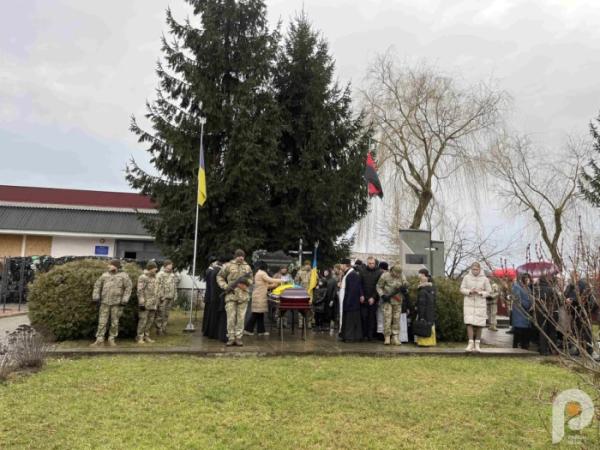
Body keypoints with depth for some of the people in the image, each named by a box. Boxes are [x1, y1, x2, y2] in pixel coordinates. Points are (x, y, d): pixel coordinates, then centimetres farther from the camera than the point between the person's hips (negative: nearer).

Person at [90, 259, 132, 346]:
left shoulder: (123, 276, 0)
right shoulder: (105, 275, 9)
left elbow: (128, 288, -3)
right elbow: (97, 285, 15)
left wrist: (124, 300, -10)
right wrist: (96, 296, 3)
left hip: (117, 303, -2)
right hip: (105, 302, 2)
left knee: (115, 322, 5)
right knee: (102, 321, 1)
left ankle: (112, 339, 16)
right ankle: (99, 339, 7)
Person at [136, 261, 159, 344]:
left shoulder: (154, 277, 16)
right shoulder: (143, 277, -9)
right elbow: (140, 291, -14)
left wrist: (156, 303, 20)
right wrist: (141, 303, -18)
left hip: (153, 304, 8)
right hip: (145, 304, -8)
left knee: (150, 321, 11)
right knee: (143, 320, -4)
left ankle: (146, 336, 21)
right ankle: (139, 337, 6)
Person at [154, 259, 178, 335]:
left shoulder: (173, 275, 15)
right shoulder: (160, 274, -8)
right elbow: (158, 286, -13)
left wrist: (175, 296, 14)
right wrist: (159, 296, -16)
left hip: (170, 298, 7)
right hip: (163, 297, -7)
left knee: (166, 315, 13)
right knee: (160, 314, -2)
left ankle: (164, 329, 21)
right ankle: (159, 330, 6)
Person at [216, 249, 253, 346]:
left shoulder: (247, 267, 12)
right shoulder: (228, 265, 3)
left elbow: (251, 279, 18)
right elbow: (219, 277, 6)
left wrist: (247, 281, -5)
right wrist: (225, 286, -7)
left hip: (243, 295, 3)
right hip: (231, 295, -2)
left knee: (241, 318, 3)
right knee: (231, 317, -3)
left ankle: (238, 338, 10)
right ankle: (231, 338, 5)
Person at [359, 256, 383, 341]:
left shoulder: (379, 272, 0)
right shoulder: (362, 271, 6)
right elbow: (360, 284, 5)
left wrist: (373, 297, -9)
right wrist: (361, 295, -5)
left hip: (373, 299, -1)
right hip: (364, 299, 1)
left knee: (372, 317, 1)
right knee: (364, 316, -1)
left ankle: (371, 335, 8)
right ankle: (364, 335, 6)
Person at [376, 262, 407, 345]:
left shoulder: (402, 277, 4)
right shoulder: (385, 276, -8)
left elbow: (405, 288, 12)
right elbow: (379, 287, -1)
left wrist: (403, 288, -12)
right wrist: (382, 295, -14)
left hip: (398, 301, 3)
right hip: (387, 301, -3)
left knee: (396, 319, 4)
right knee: (387, 318, -8)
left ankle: (395, 337, 11)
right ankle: (387, 337, 0)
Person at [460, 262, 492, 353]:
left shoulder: (484, 279, 0)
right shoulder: (466, 277, 1)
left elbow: (488, 292, 4)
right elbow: (462, 289, 4)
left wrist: (480, 293, -15)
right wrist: (470, 291, -14)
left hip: (480, 304, 0)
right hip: (469, 303, 0)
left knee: (479, 325, 4)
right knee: (469, 323, -11)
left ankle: (477, 344, 15)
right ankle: (471, 343, -10)